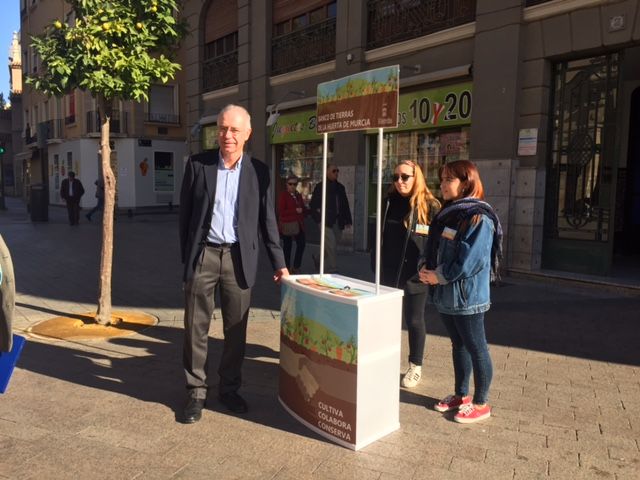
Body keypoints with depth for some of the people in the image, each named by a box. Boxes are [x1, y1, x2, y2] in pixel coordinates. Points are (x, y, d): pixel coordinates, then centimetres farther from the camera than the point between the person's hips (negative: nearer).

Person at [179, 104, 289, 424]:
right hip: (203, 254, 0)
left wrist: (278, 262, 4)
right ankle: (196, 392, 20)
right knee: (196, 327, 5)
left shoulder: (258, 171, 3)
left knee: (236, 329, 9)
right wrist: (187, 257, 4)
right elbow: (185, 214, 5)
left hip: (239, 258, 1)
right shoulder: (197, 164, 1)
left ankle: (229, 389, 26)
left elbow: (267, 219, 6)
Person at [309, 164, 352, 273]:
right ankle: (332, 271, -2)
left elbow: (345, 205, 17)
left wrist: (348, 219, 10)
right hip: (326, 222, -6)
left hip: (338, 223, 6)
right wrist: (318, 219, -7)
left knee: (332, 247, 12)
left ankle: (318, 259, 37)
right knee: (332, 247, -9)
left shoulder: (340, 187, 14)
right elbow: (312, 205, 0)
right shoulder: (320, 187, -1)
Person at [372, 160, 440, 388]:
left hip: (415, 275, -4)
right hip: (388, 273, 4)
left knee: (414, 320, 9)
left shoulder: (430, 206, -7)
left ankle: (415, 366, 25)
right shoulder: (388, 203, 6)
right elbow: (378, 235, 10)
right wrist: (376, 265, 7)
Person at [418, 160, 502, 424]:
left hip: (467, 297, -9)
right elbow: (433, 247, 17)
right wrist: (426, 266, -3)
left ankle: (480, 403, 19)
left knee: (476, 348, 5)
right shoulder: (447, 214, 11)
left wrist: (439, 276, -16)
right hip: (445, 295, 9)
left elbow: (471, 260, -23)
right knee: (458, 345, 19)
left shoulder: (479, 217, -16)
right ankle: (461, 395, 34)